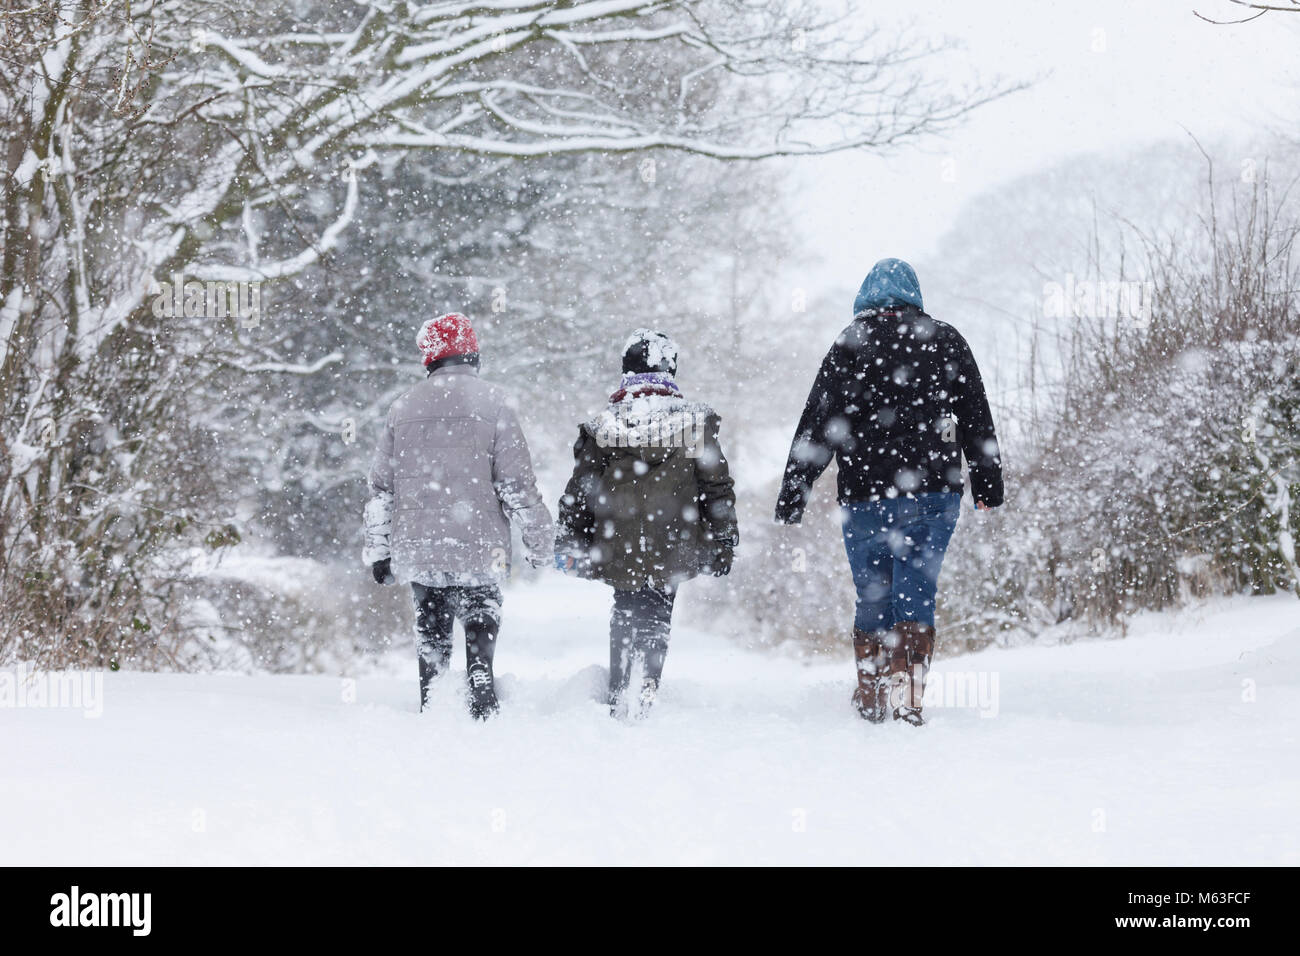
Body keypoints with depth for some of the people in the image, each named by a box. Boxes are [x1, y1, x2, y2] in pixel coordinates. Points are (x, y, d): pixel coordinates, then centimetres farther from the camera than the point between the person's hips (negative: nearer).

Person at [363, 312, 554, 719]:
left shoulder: (403, 408, 8)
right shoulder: (490, 403, -4)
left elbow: (381, 488, 12)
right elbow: (517, 484, -6)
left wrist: (378, 552, 19)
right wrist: (541, 541, 3)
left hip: (418, 551, 3)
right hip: (479, 549, -3)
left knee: (431, 642, 14)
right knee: (481, 634, 2)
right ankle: (482, 713, -11)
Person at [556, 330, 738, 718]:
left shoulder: (604, 425, -2)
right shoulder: (696, 422, -2)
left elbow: (580, 490, 3)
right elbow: (717, 486, 2)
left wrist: (568, 543, 12)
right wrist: (724, 542, 11)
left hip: (619, 547, 0)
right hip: (673, 549, 0)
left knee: (625, 615, 16)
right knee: (659, 616, 10)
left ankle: (618, 694, 10)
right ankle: (649, 685, -10)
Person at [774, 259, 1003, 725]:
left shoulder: (850, 343, 2)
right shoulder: (947, 341, 7)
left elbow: (818, 424, -1)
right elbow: (977, 419, 12)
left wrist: (794, 487, 1)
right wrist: (987, 482, 20)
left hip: (865, 495, 0)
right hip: (934, 492, 0)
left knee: (872, 598, 10)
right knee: (916, 594, -2)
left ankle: (870, 701, 15)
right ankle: (906, 696, -14)